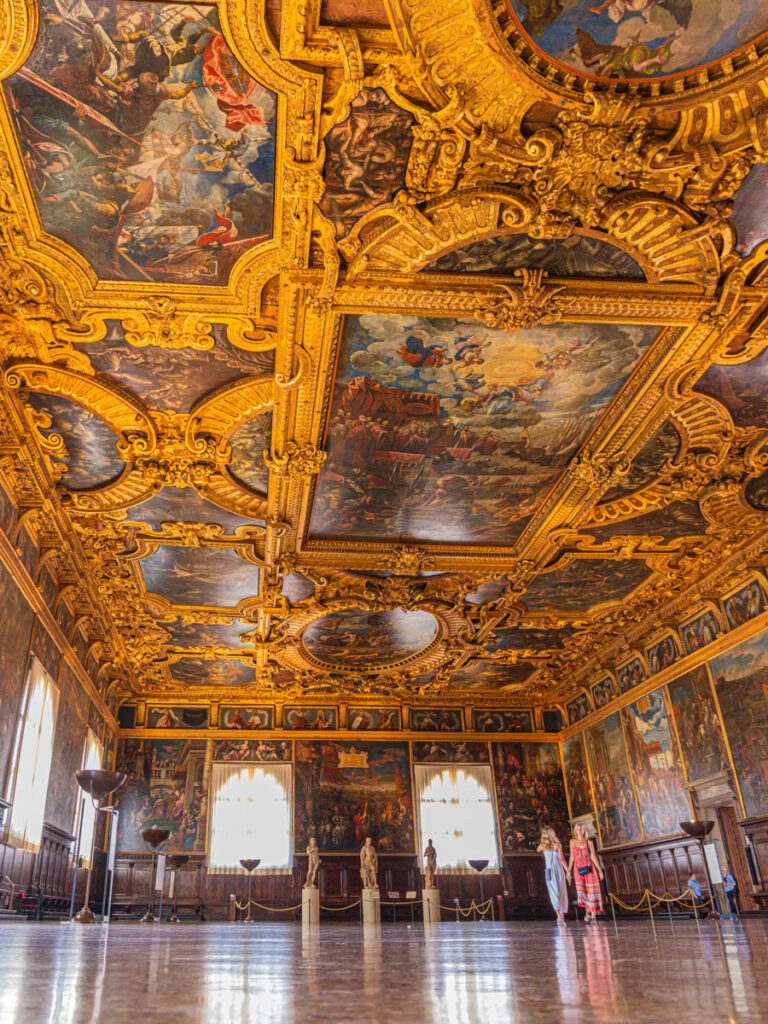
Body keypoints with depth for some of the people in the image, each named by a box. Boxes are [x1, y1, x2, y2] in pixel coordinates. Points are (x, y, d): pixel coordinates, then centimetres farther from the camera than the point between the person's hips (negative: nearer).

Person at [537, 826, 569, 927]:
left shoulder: (543, 845, 2)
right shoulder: (557, 844, -3)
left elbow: (538, 850, 26)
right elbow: (561, 859, -9)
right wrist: (568, 871, -7)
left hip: (550, 871, 0)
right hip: (559, 870, 0)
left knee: (554, 893, -7)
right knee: (562, 893, 11)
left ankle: (559, 915, -27)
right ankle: (562, 917, 14)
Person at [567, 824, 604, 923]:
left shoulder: (589, 842, 6)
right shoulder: (573, 842, 8)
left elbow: (593, 857, 5)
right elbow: (572, 857, 11)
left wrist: (600, 870, -1)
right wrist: (568, 870, 6)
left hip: (589, 869, 0)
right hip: (578, 869, 0)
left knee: (592, 892, -4)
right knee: (581, 890, -12)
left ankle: (593, 915, 1)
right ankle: (588, 911, 6)